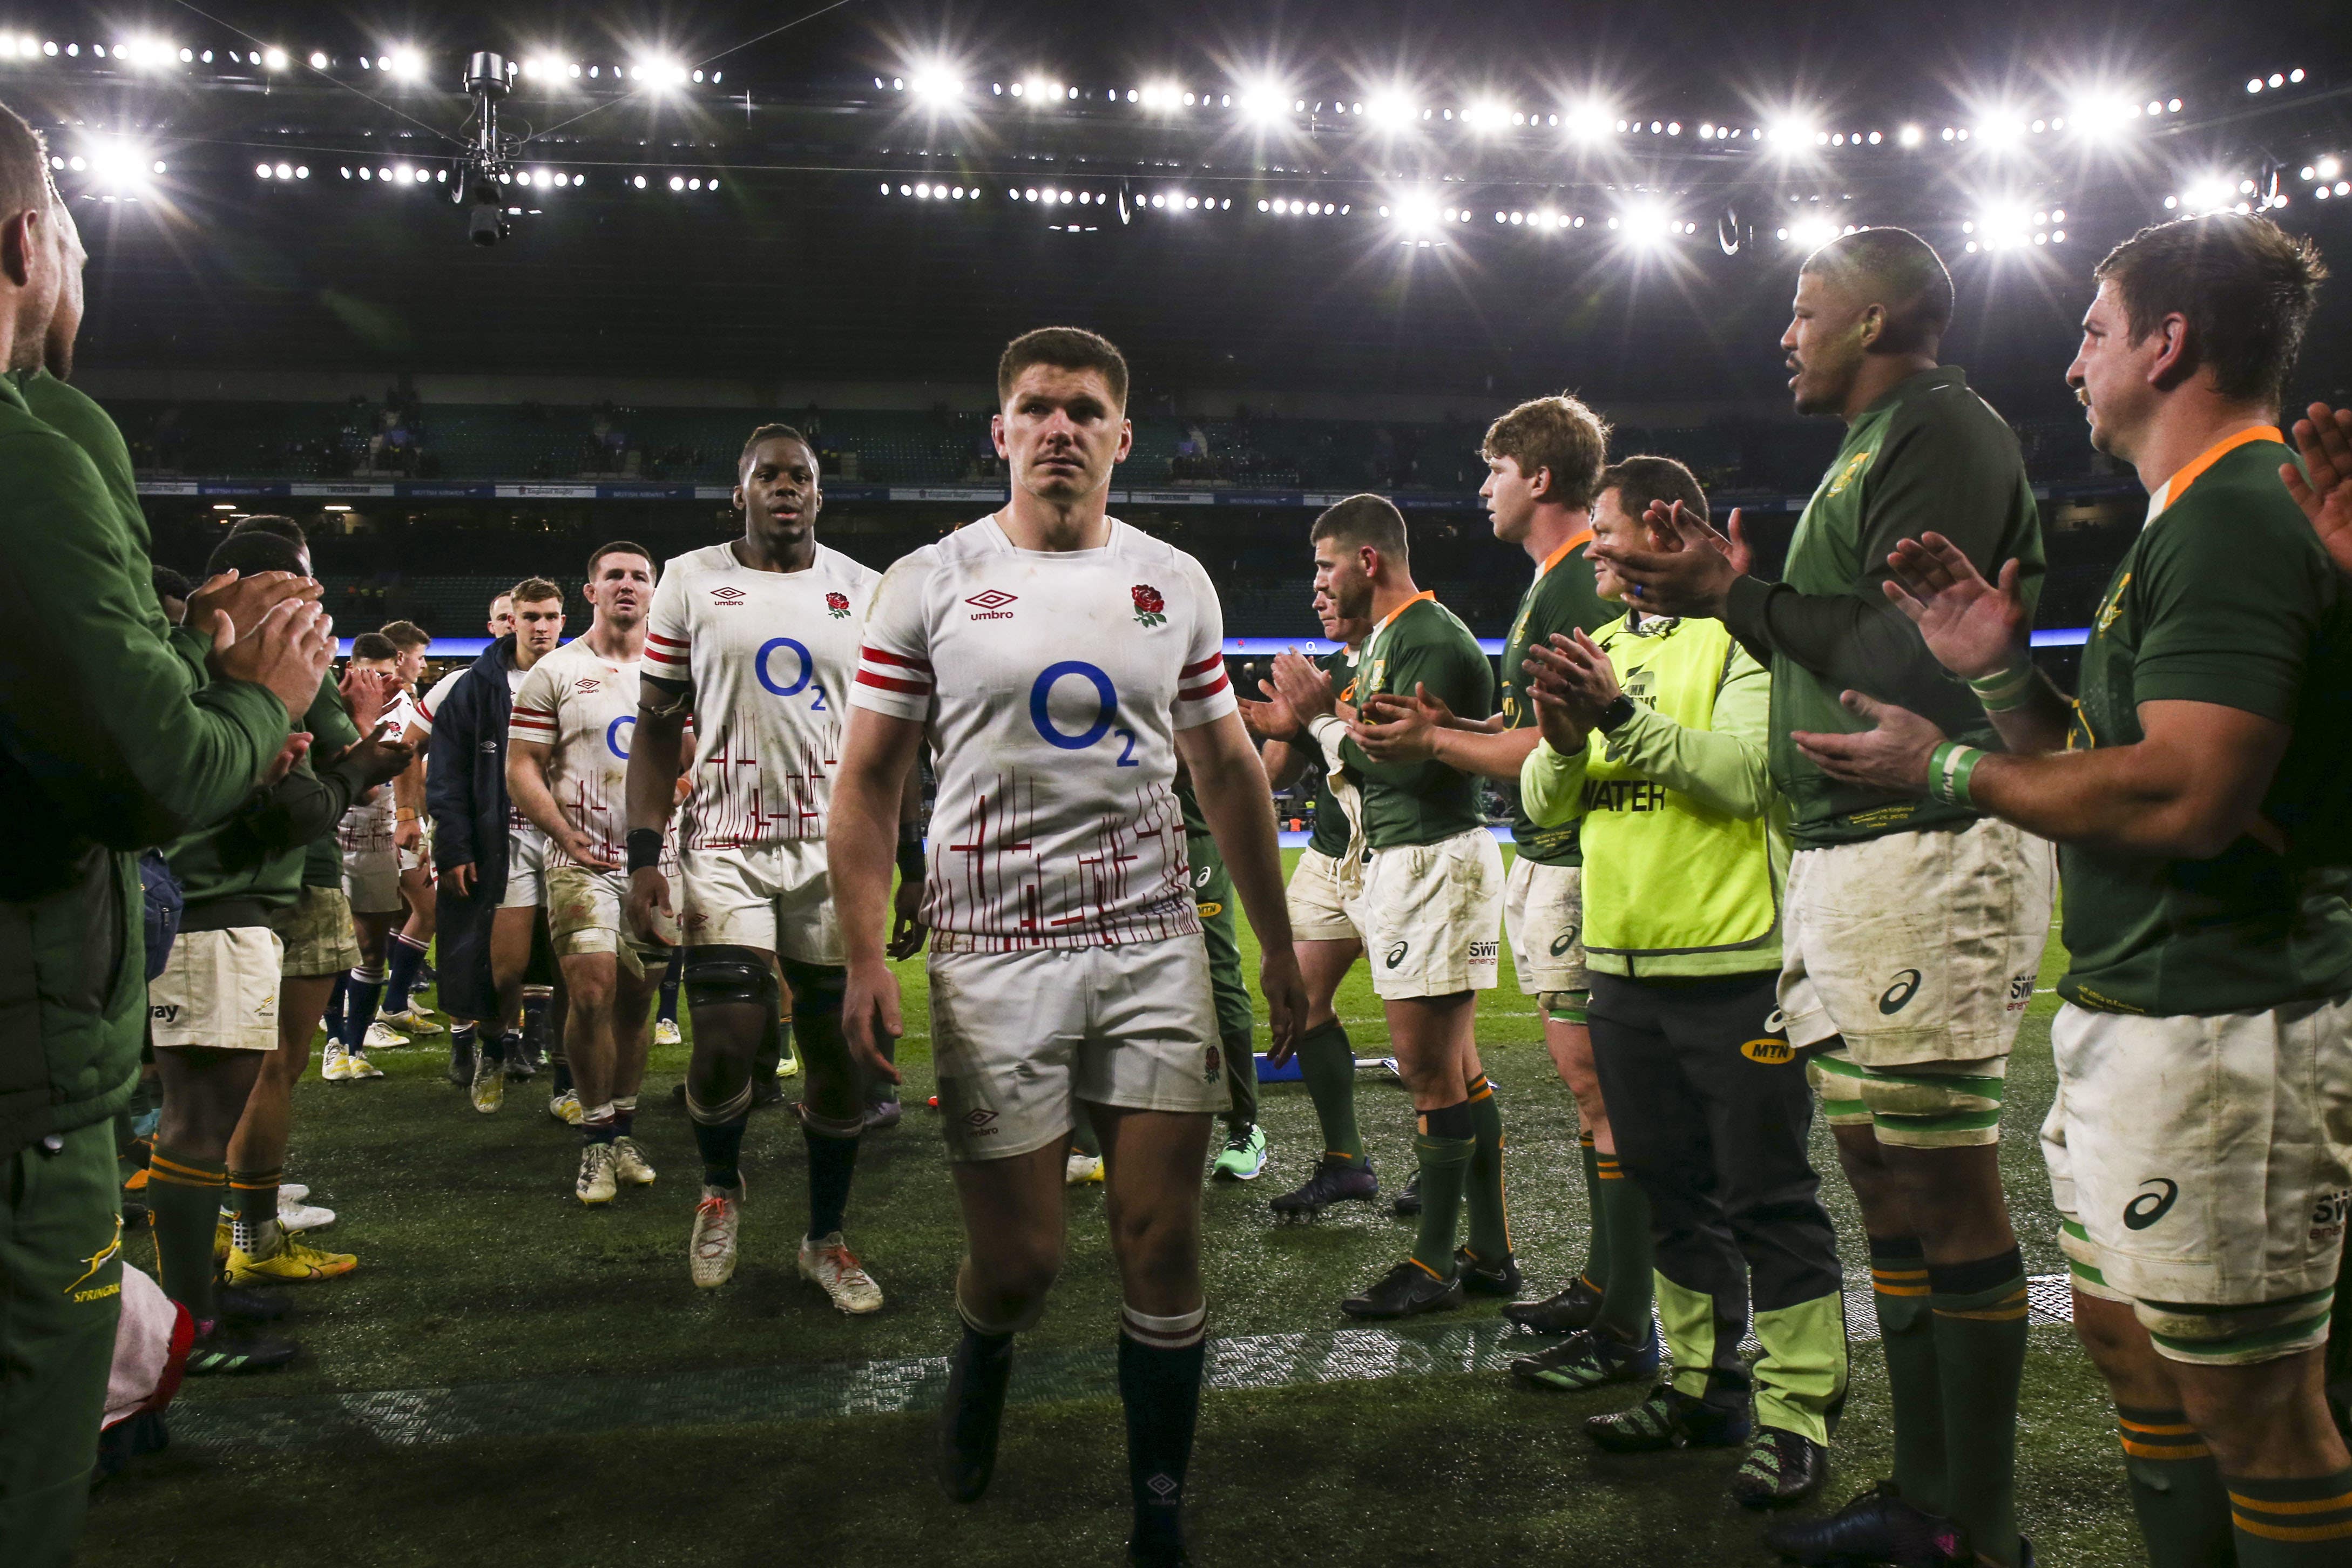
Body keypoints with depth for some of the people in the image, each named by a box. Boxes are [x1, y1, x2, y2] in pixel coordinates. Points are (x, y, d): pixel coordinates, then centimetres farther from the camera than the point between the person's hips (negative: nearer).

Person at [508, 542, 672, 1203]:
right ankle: (596, 1140, -1)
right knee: (592, 992, -13)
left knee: (635, 1000, 8)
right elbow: (521, 769, 0)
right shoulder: (555, 672, 2)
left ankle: (623, 1132, 19)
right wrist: (565, 834, -12)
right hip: (584, 858, -3)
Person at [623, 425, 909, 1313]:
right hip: (727, 847, -1)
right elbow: (657, 729, 5)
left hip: (837, 847, 2)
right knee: (726, 1044, -10)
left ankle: (826, 1239, 22)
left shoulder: (864, 592, 7)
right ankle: (720, 1185, 23)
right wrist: (643, 856, -5)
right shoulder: (691, 583, 4)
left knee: (837, 1048, 4)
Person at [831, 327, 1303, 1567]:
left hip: (1155, 946, 2)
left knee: (1163, 1249, 1)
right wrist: (866, 958, -9)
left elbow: (1226, 771, 15)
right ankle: (981, 1355, 38)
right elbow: (868, 784, 1)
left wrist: (1277, 944, 14)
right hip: (993, 951, -2)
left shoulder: (1176, 584, 8)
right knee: (1018, 1260, 1)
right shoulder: (929, 585, 1)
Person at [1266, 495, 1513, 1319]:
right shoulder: (1387, 637, 18)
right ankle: (1489, 1253, 20)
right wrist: (1309, 720, 12)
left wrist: (1322, 717, -13)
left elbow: (1406, 762, -22)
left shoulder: (1432, 641, -15)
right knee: (1456, 1068, 12)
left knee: (1430, 1070, -4)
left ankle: (1434, 1266, 5)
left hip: (1434, 863, -11)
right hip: (1404, 861, 11)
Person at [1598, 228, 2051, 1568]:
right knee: (1886, 1173, 12)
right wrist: (1743, 597, 18)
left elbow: (1915, 653, -18)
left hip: (1928, 847, -10)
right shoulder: (1873, 447, 23)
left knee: (1943, 1181, -5)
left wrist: (1741, 599, -12)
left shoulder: (1939, 425, -7)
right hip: (1848, 853, 10)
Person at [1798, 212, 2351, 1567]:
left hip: (2218, 1034, -11)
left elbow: (2187, 796, -27)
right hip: (2138, 1015, 11)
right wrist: (2001, 676, 5)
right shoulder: (2207, 519, 18)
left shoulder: (2236, 519, -16)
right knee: (2126, 1339, 20)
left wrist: (1952, 769, -16)